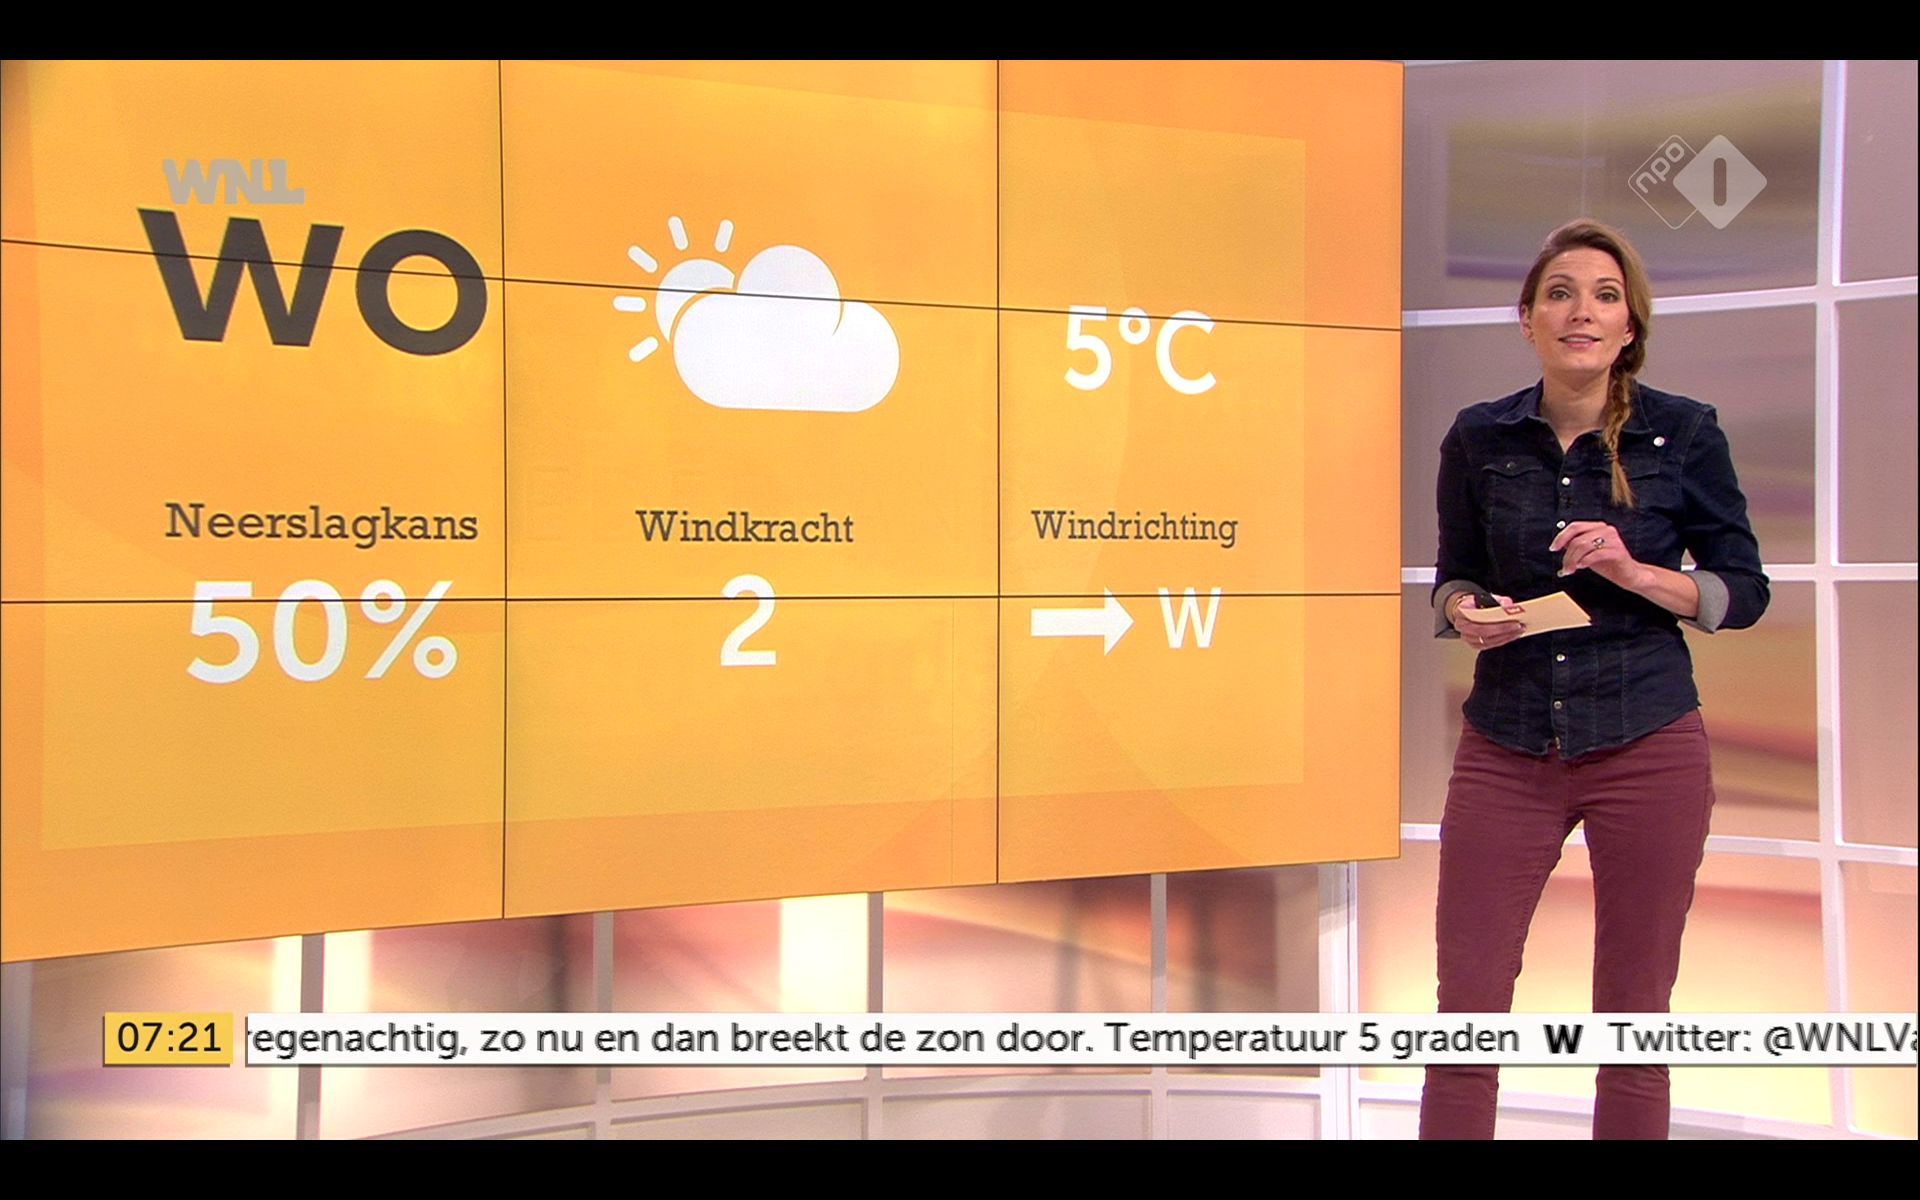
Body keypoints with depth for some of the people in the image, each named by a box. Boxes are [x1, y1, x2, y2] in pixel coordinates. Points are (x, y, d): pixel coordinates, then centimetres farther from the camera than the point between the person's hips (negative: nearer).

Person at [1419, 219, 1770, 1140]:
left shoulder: (1684, 431, -2)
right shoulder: (1479, 438, 2)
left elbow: (1744, 590, 1)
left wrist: (1635, 571, -16)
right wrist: (1467, 613, -10)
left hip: (1648, 745, -1)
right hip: (1506, 751, 1)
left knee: (1633, 1013, 9)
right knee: (1466, 1004, 3)